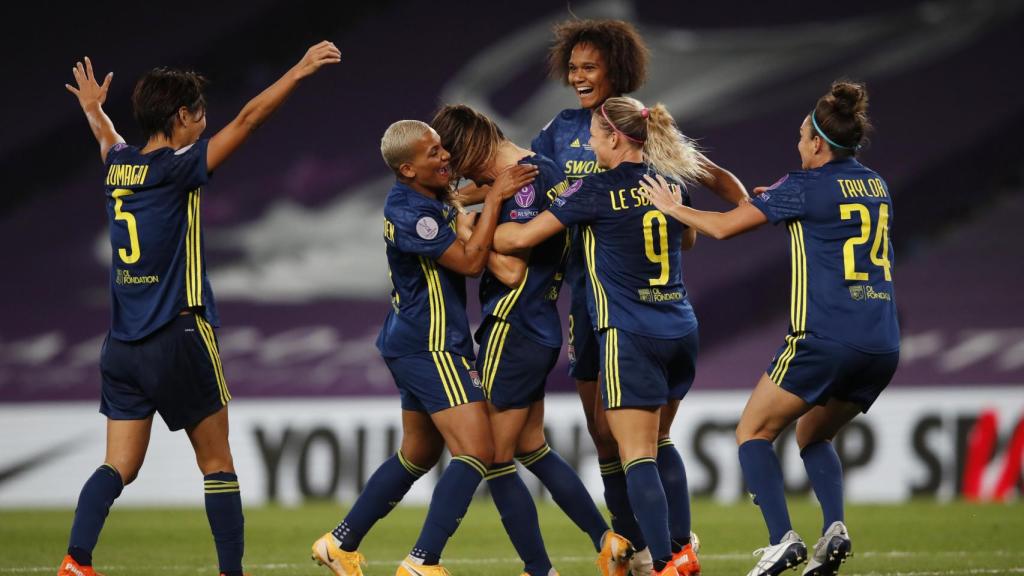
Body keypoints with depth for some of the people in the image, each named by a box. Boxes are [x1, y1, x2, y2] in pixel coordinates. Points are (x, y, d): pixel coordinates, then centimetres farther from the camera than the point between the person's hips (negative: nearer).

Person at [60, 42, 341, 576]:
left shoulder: (119, 165, 7)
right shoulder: (178, 168, -12)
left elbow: (109, 140, 32)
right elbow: (248, 118, -13)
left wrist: (93, 109, 54)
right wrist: (300, 70, -6)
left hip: (123, 346, 6)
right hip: (178, 341, -6)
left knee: (120, 466, 5)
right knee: (216, 462, 4)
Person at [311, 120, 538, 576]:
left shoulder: (425, 197, 9)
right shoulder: (410, 213, -21)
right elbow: (470, 261, -21)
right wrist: (494, 198, -19)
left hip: (415, 345, 11)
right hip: (431, 349, -11)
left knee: (418, 455, 20)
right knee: (476, 452, -16)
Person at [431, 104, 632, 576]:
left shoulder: (524, 183, -19)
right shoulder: (546, 170, 9)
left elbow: (511, 270, -20)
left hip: (512, 332, -10)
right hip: (541, 331, 10)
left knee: (495, 461, -1)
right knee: (532, 449, 21)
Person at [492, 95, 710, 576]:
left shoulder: (597, 190, -9)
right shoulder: (670, 184, 9)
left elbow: (523, 236, -7)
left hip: (629, 336, -6)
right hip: (681, 333, 7)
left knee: (638, 457, -8)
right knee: (657, 446, 20)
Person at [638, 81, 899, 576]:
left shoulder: (804, 187, -5)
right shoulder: (876, 186, 14)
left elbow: (724, 227, -1)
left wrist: (671, 206, 15)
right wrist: (779, 201, 31)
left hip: (824, 340, -7)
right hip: (882, 346, 7)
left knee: (753, 431, 7)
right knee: (813, 435, 24)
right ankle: (834, 528, 1)